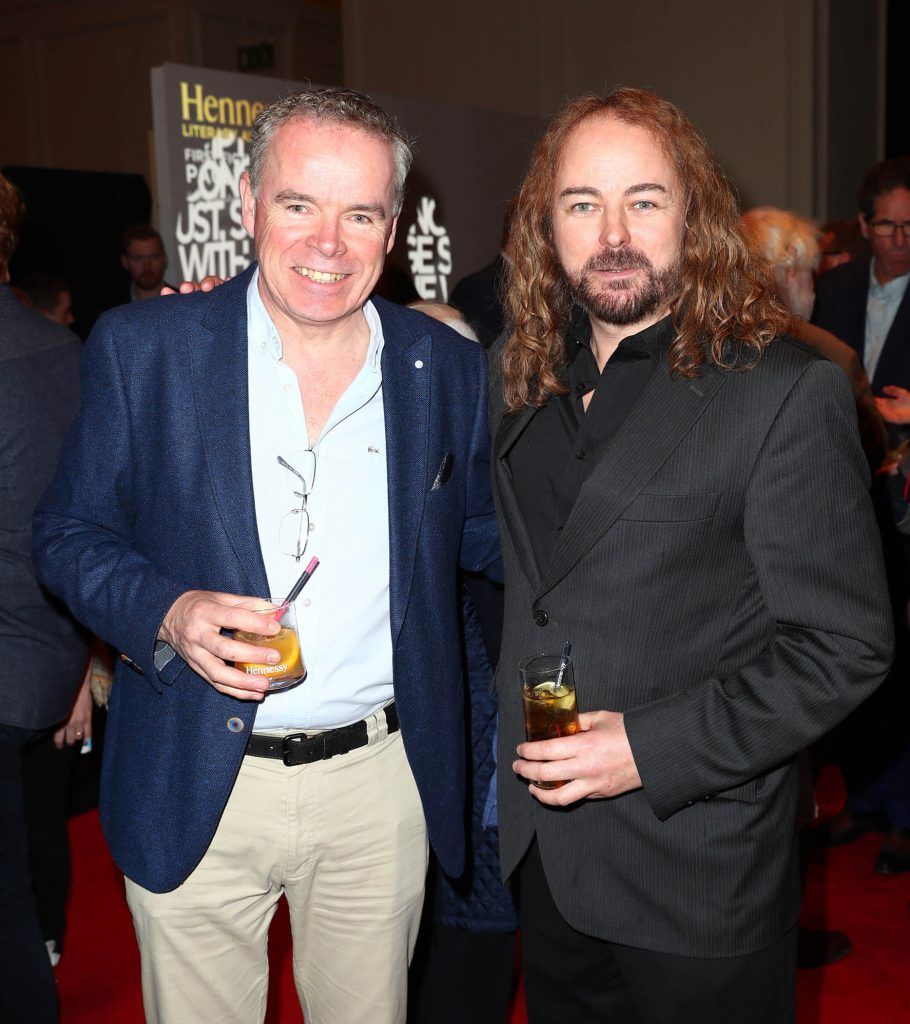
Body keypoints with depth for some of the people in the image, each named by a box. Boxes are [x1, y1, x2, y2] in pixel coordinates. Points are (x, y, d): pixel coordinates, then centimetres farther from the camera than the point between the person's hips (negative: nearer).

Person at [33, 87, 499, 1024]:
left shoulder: (448, 367, 0)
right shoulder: (141, 347, -6)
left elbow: (480, 533, 11)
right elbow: (70, 533, 0)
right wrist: (166, 615, -20)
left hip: (382, 786, 2)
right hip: (196, 797, -1)